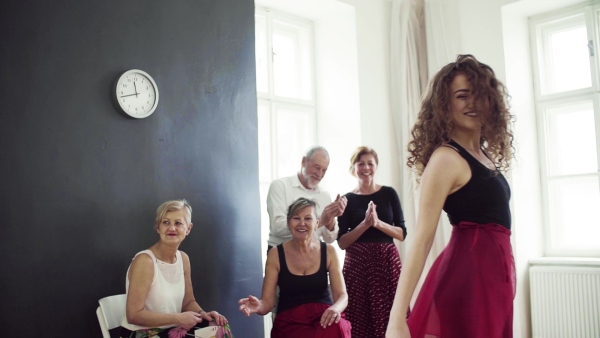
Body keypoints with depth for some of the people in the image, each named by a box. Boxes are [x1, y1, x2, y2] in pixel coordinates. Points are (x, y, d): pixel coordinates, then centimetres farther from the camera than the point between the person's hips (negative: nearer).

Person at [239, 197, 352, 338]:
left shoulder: (328, 251, 3)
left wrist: (335, 309, -25)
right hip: (290, 322, -2)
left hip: (324, 318, 2)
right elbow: (268, 301, -2)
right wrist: (258, 306, -28)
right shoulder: (276, 254, -1)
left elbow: (342, 295, 0)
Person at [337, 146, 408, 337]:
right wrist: (365, 224, -13)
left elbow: (402, 234, 3)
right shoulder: (347, 199, 4)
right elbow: (341, 242, 0)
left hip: (387, 261, 1)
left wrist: (378, 223, -13)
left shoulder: (389, 194, 6)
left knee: (390, 320, -3)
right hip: (357, 264, 0)